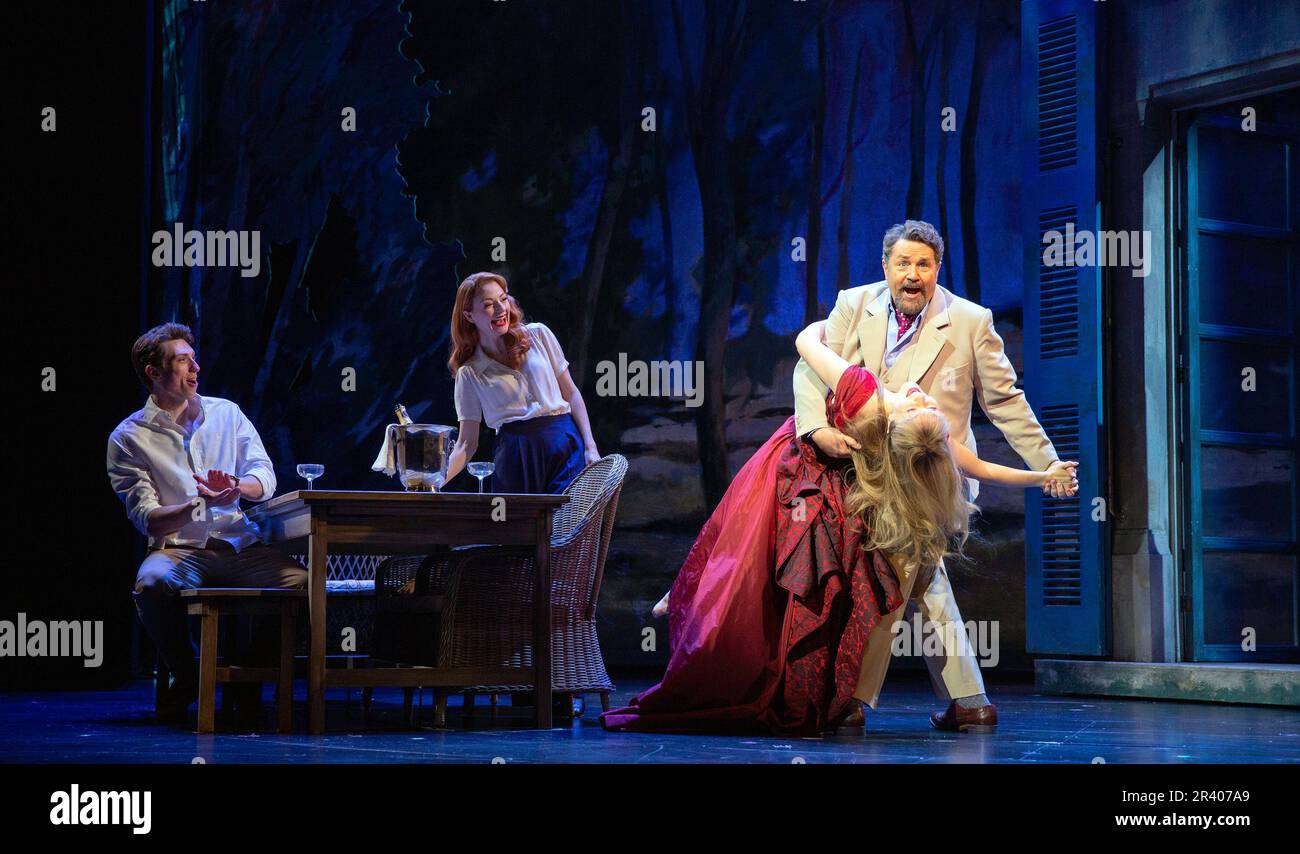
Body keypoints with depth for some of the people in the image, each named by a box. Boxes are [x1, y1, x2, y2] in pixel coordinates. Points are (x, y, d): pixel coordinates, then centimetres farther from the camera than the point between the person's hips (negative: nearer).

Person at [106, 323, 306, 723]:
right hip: (179, 550, -2)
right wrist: (199, 503, -22)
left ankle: (247, 676, -3)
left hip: (242, 546, 3)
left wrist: (236, 487, -17)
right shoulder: (129, 438, 3)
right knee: (151, 584, -37)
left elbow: (265, 479, 7)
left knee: (300, 580, -27)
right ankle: (185, 677, -7)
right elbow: (147, 520, -4)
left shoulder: (226, 413, 14)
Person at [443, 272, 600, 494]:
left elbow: (570, 393, 12)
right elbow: (466, 443, 5)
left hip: (564, 445, 1)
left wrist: (590, 446, 1)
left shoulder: (538, 335, 10)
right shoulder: (469, 373, 7)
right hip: (514, 457, 0)